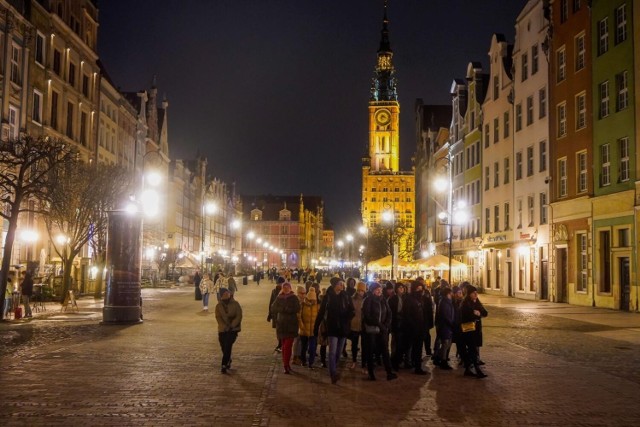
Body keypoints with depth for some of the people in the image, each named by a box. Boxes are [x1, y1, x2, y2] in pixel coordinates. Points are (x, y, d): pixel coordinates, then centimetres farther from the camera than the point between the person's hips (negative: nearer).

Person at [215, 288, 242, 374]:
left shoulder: (235, 304, -2)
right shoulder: (218, 306, 3)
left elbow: (239, 316, -5)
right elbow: (218, 318, -4)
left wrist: (232, 326, -15)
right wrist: (225, 327, -17)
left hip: (233, 329, -3)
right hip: (223, 330, 3)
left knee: (227, 347, -14)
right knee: (224, 347, 8)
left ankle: (224, 365, -11)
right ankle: (228, 361, 34)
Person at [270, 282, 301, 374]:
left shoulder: (294, 298, 0)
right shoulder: (279, 298, 7)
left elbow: (297, 309, -13)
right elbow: (273, 308, 1)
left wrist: (284, 309, -14)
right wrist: (286, 309, -9)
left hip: (291, 325, -2)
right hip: (281, 325, 2)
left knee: (287, 346, -11)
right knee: (284, 346, 8)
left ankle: (286, 365, -10)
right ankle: (286, 365, 15)